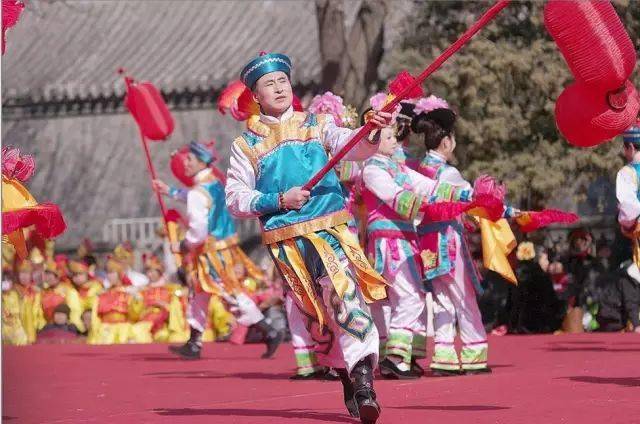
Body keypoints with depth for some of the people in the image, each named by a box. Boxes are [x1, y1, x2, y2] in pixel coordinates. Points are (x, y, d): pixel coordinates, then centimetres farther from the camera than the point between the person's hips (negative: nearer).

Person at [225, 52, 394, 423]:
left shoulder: (317, 126, 9)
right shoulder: (246, 145, 8)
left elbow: (354, 146, -7)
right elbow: (235, 199, 3)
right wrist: (278, 200, -12)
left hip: (330, 229, -1)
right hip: (286, 241, 1)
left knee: (344, 294, -21)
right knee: (316, 313, 7)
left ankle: (363, 377, -28)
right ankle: (348, 378, 21)